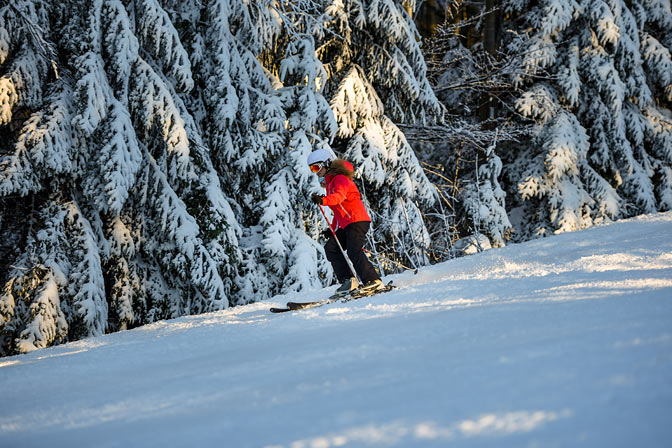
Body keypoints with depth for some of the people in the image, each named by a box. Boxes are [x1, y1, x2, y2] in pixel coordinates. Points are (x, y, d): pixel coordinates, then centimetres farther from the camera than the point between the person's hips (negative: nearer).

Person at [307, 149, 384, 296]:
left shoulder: (340, 179, -9)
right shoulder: (330, 182, 22)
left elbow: (339, 196, -32)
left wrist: (323, 200, -50)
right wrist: (333, 227, 24)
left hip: (357, 220, -10)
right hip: (345, 225, 10)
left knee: (354, 251, -22)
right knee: (331, 248, -1)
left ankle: (373, 280, -23)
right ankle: (348, 280, -5)